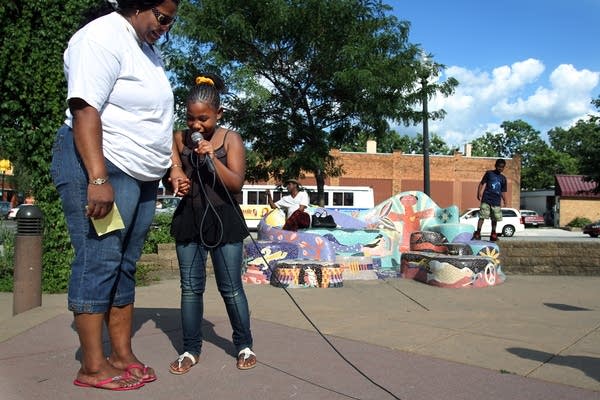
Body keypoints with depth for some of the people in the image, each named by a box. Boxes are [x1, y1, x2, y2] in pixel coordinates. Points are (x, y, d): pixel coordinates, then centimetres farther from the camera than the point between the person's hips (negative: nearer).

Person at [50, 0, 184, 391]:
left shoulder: (149, 50, 20)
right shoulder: (102, 37, -9)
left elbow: (158, 119, 25)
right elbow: (84, 109, -20)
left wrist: (174, 167, 19)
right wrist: (98, 179, -27)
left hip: (142, 176, 9)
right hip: (100, 166, -9)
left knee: (125, 265, 8)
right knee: (98, 261, -7)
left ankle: (123, 355, 16)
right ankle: (93, 368, 2)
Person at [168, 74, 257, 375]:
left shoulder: (231, 139, -2)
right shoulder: (179, 139, 5)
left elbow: (236, 183, -9)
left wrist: (212, 156, -20)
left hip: (223, 220, -2)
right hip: (188, 220, 3)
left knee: (231, 288, 3)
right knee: (190, 288, 6)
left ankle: (244, 345, 20)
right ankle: (191, 350, 19)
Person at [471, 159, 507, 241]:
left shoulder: (503, 178, 16)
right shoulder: (489, 173, 6)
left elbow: (502, 191, 18)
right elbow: (482, 184, 1)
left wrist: (504, 199, 1)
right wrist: (479, 194, -13)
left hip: (496, 201, 4)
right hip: (486, 199, -4)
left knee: (495, 218, 7)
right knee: (482, 216, -11)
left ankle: (493, 234, 19)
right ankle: (477, 233, -11)